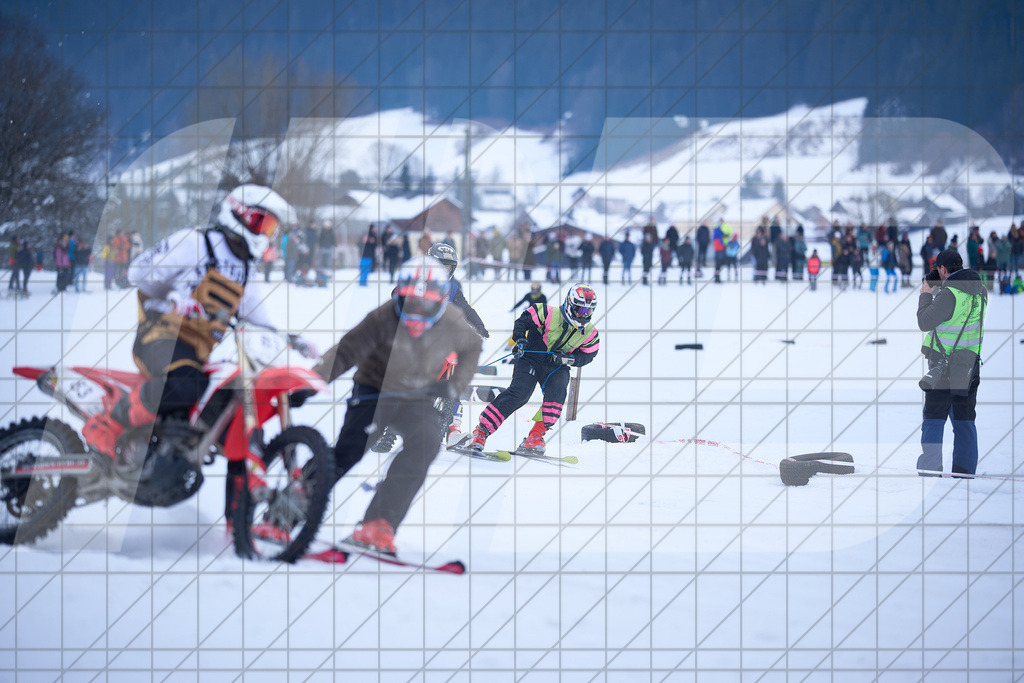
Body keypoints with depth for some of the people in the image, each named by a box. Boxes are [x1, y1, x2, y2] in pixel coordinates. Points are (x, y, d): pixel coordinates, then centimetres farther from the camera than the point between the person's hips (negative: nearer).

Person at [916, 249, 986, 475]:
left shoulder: (949, 294, -19)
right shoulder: (979, 290, 4)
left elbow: (925, 323, -12)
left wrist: (926, 295, 2)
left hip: (945, 367, -7)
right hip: (971, 363, 7)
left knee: (933, 419, 2)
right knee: (964, 421, 11)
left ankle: (931, 469, -2)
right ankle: (965, 471, 11)